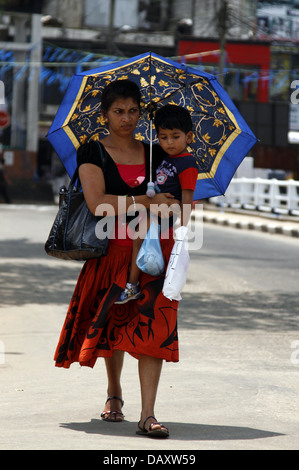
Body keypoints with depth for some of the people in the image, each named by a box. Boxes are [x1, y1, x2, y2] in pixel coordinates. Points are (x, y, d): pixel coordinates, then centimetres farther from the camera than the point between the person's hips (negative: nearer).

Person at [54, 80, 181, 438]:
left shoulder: (155, 155, 10)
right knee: (114, 326, 10)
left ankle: (148, 415, -15)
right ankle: (114, 394, 37)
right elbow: (97, 203, -15)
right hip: (110, 252, -1)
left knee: (152, 328, -11)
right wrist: (145, 201, -15)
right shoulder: (92, 154, 0)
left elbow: (173, 199, 20)